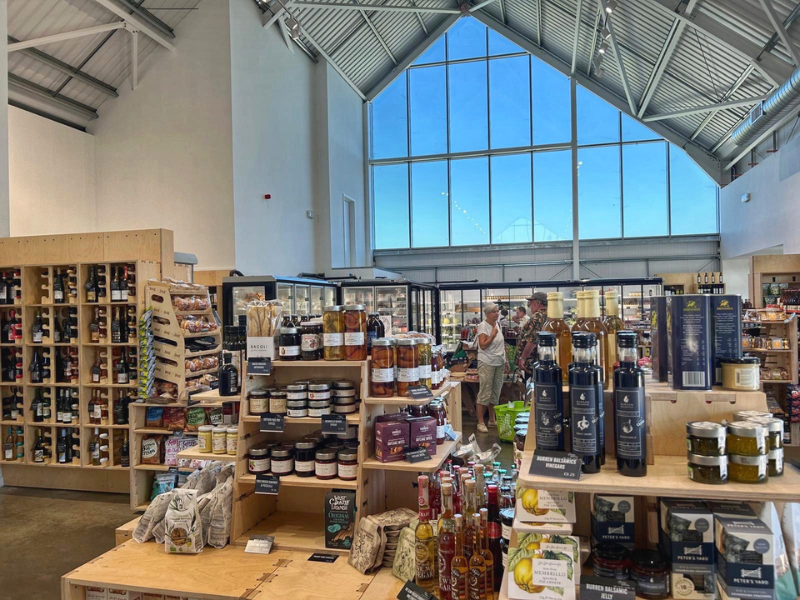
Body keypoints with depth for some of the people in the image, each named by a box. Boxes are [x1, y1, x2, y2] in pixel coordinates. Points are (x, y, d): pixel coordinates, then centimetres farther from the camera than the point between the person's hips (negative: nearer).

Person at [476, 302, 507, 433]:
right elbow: (483, 345, -19)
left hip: (499, 363, 8)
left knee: (495, 392, 13)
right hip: (487, 363, -8)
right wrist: (493, 334, -18)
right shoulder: (483, 326, -12)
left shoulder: (497, 324, 10)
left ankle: (492, 420, 25)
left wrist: (505, 360, 17)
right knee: (485, 393, -4)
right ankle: (481, 422, 3)